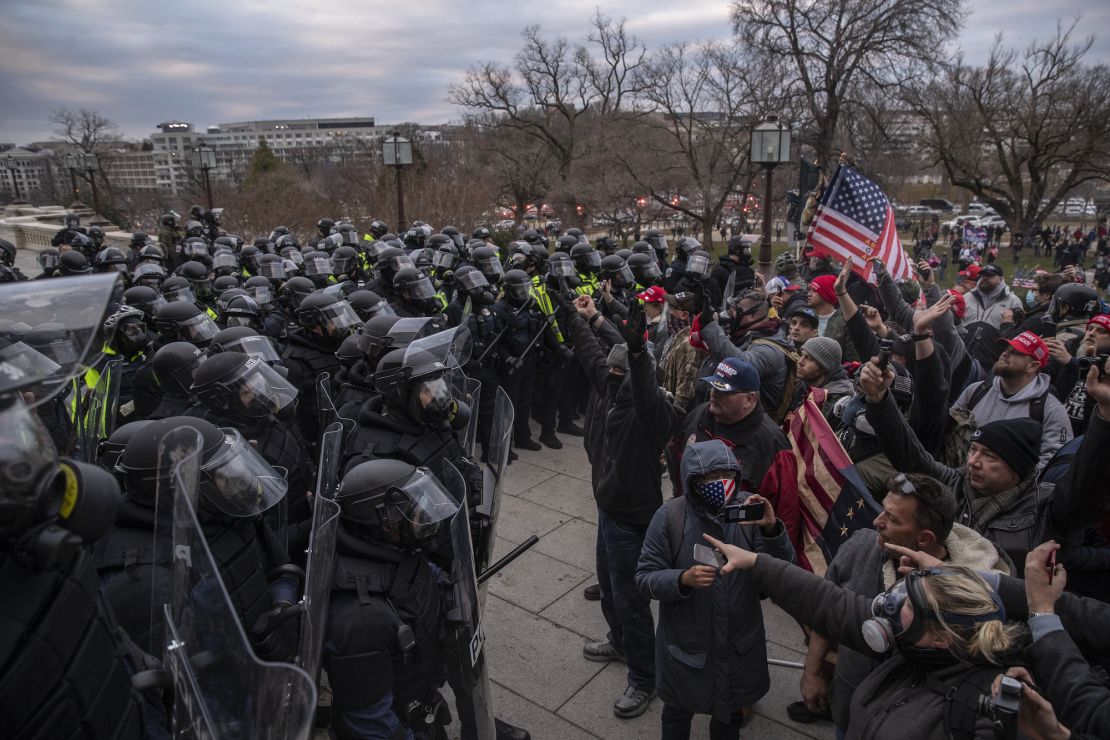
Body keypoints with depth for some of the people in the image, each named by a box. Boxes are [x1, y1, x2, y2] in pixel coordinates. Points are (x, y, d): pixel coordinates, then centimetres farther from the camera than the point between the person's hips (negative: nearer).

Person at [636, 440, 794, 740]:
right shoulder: (670, 516, -20)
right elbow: (645, 577, -15)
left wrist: (772, 530, -30)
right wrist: (683, 579, -33)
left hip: (740, 643, 2)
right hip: (685, 644, -2)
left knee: (730, 716, 28)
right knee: (678, 712, 26)